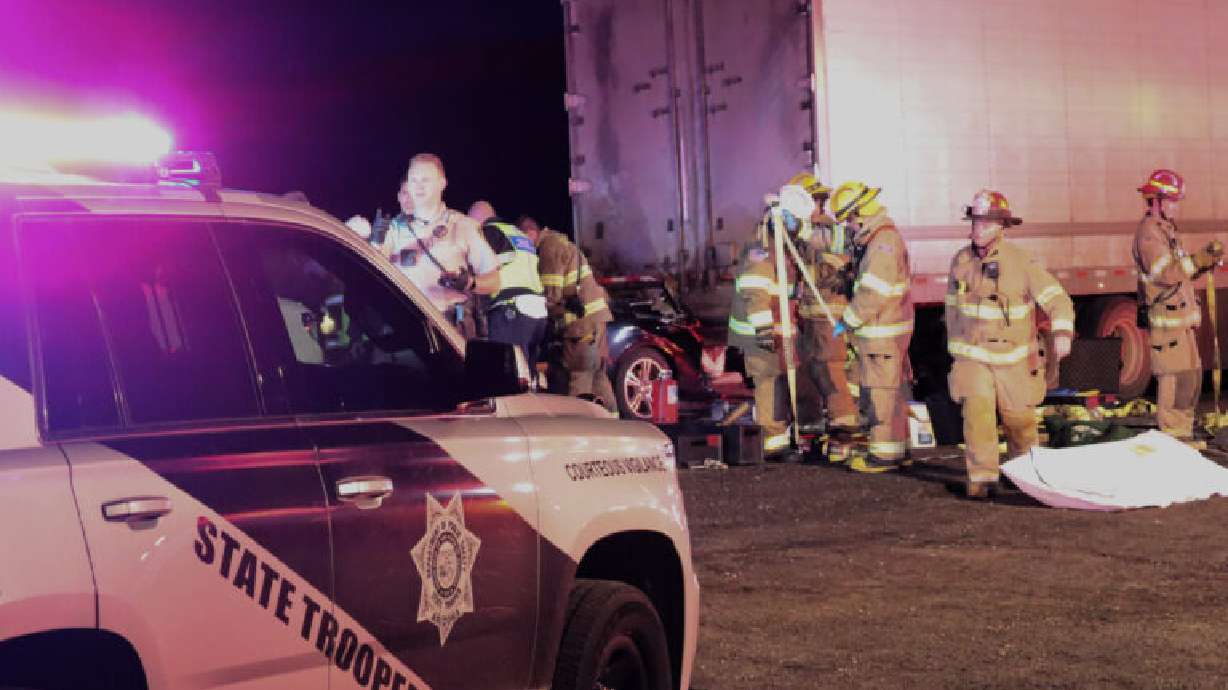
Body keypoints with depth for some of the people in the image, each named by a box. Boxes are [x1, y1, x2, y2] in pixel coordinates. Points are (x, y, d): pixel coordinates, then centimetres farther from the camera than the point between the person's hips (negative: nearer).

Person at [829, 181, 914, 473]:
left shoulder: (884, 242, -21)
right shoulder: (870, 238, 12)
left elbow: (873, 294, -24)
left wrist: (847, 321, -16)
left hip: (883, 334, -10)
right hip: (879, 331, 10)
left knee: (881, 392, -4)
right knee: (893, 391, 15)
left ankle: (886, 453, 1)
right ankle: (897, 446, 24)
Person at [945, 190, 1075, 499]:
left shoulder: (1022, 261, -13)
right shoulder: (961, 260, -1)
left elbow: (1057, 300, -18)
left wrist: (1062, 333, -37)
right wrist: (955, 347, 18)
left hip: (1013, 356, -1)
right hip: (973, 356, 1)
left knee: (1018, 418, 10)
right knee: (977, 413, -17)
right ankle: (982, 478, -10)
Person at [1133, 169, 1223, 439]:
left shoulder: (1164, 230, 20)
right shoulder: (1149, 232, -13)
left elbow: (1183, 271, 23)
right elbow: (1166, 273, -24)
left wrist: (1207, 260, 8)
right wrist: (1199, 259, -22)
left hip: (1180, 319, 11)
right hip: (1166, 318, -11)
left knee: (1191, 374, 14)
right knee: (1176, 377, -11)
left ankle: (1183, 432, 23)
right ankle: (1173, 437, -8)